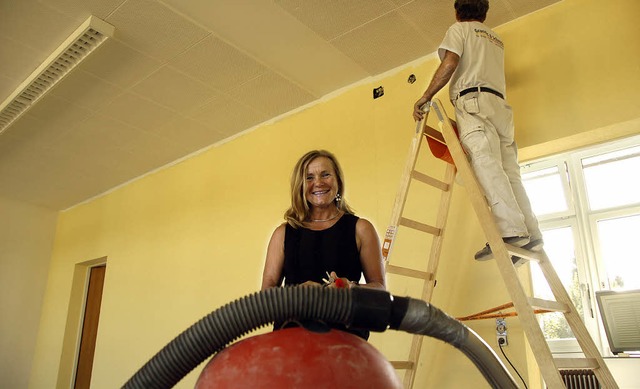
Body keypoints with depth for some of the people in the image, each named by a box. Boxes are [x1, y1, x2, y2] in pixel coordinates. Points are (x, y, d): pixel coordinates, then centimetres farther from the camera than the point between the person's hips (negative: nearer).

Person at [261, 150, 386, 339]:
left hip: (346, 331, -1)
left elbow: (379, 286, 9)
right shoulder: (283, 233, 14)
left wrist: (352, 288, -12)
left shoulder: (360, 229, 10)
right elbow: (267, 289, 11)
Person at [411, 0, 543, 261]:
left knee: (485, 163, -21)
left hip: (473, 100, -7)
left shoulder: (459, 29, 13)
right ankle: (531, 235, -11)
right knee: (508, 171, -1)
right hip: (500, 103, 7)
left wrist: (425, 97, -7)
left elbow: (450, 63, -4)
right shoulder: (496, 39, 33)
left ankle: (511, 230, -35)